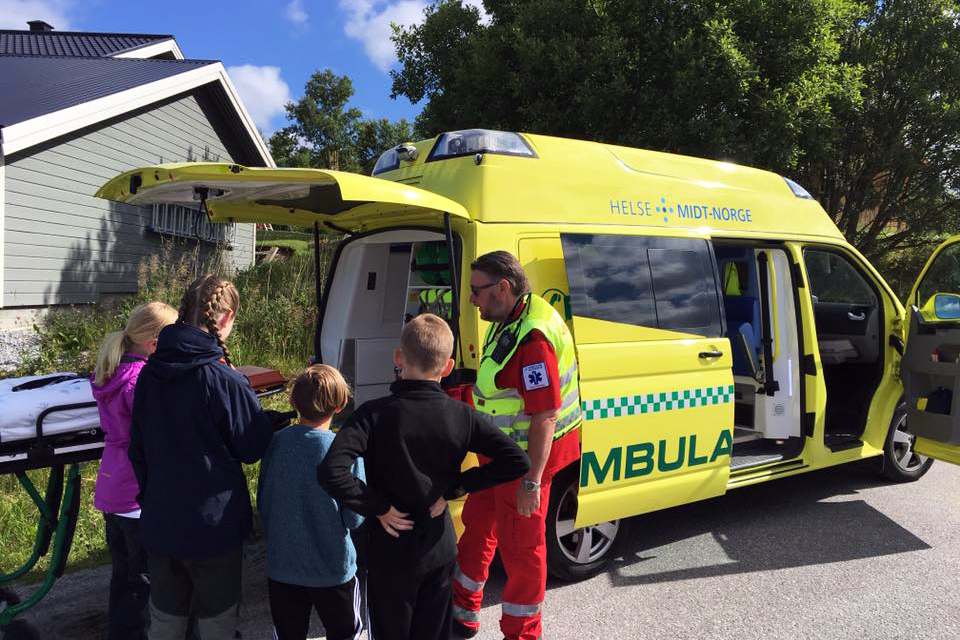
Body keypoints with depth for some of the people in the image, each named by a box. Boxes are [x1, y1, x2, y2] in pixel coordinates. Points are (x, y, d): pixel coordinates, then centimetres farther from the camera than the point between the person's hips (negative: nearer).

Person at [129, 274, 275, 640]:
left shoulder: (149, 374, -2)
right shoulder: (223, 380, -22)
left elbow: (137, 449, 9)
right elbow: (254, 448, -10)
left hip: (159, 524, 6)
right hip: (213, 525, -6)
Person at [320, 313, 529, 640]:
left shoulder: (374, 414, -19)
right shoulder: (462, 416, -11)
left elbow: (332, 472, -31)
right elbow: (517, 461, -12)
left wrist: (379, 507, -17)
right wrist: (454, 488, -9)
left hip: (391, 555, -2)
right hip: (439, 551, 3)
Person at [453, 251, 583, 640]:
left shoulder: (532, 337, -29)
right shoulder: (509, 320, 3)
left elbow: (545, 418, -29)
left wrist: (531, 481, -27)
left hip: (528, 456, -10)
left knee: (521, 547, 7)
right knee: (477, 525, 22)